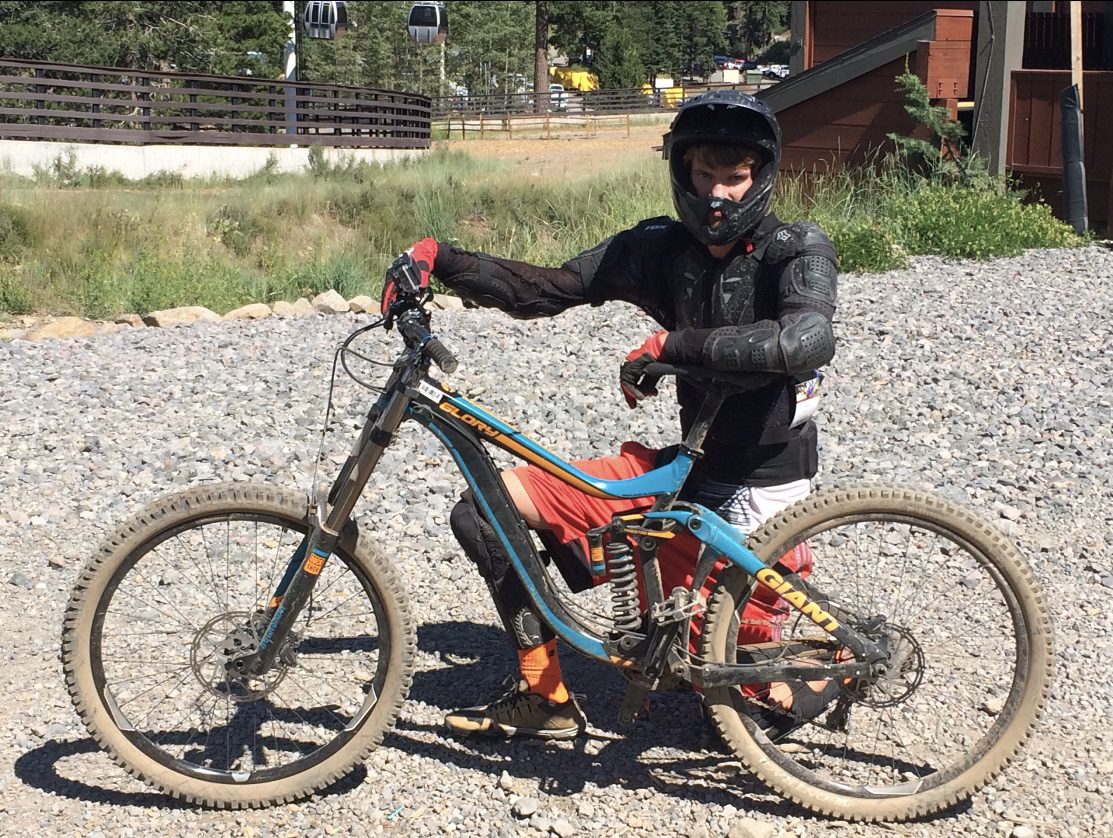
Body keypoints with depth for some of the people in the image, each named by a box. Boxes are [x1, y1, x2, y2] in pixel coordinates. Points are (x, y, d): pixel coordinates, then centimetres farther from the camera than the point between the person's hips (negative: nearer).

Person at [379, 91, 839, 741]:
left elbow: (808, 340, -35)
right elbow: (544, 291, 3)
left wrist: (673, 343, -34)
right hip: (689, 467, 6)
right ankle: (546, 697, 7)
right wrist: (438, 258, -10)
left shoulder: (799, 251, -14)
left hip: (764, 491, -6)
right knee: (487, 504, -4)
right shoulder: (661, 247, 0)